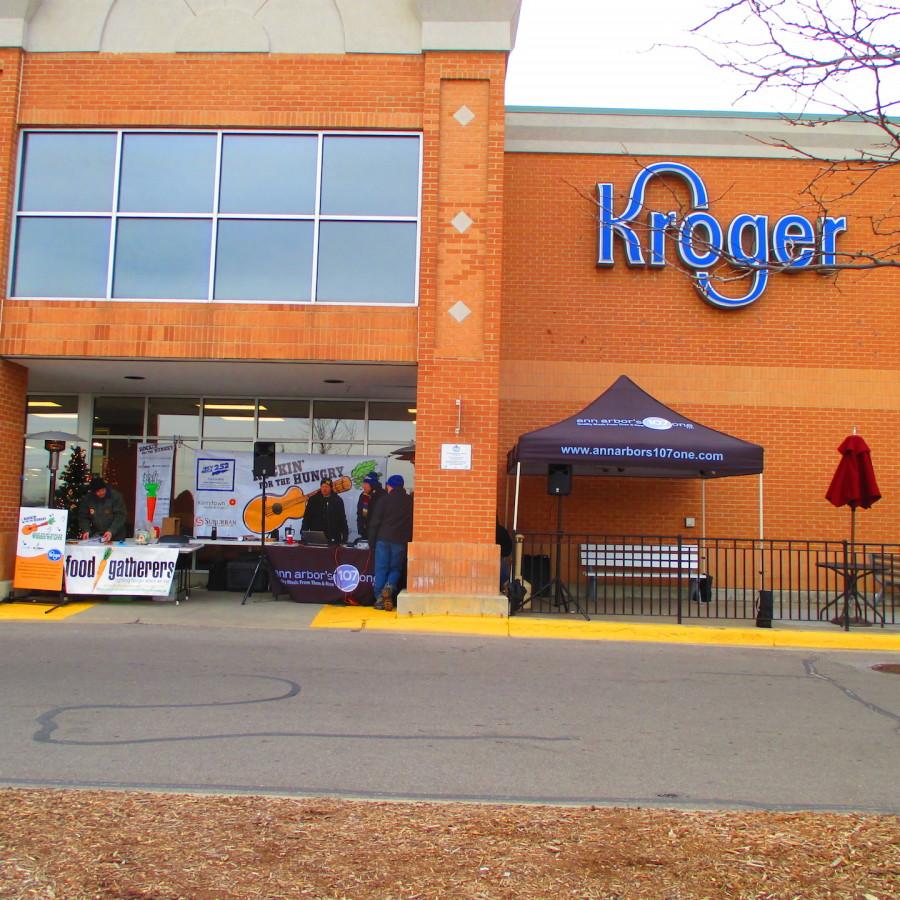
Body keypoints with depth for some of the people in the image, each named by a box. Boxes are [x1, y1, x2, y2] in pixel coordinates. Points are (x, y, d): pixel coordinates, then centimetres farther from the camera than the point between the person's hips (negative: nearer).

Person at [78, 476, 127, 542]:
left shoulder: (116, 496, -11)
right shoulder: (87, 499, -1)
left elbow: (120, 516, -14)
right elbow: (83, 517, 5)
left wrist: (111, 531, -26)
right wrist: (86, 531, -12)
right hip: (95, 536, 3)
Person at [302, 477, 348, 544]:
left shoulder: (337, 500, 5)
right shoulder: (313, 500, 6)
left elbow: (343, 521, 6)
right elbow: (306, 518, 6)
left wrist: (344, 538, 2)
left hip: (333, 539, 0)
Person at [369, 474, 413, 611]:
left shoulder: (384, 500, 1)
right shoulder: (410, 501, 5)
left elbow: (375, 522, -1)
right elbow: (413, 522, 3)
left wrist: (371, 541, 5)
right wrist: (410, 540, 9)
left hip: (383, 539, -1)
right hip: (401, 541, 1)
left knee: (381, 569, 5)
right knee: (396, 568, 12)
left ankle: (379, 598, 0)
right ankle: (389, 587, -15)